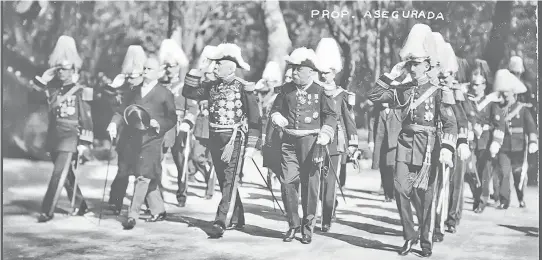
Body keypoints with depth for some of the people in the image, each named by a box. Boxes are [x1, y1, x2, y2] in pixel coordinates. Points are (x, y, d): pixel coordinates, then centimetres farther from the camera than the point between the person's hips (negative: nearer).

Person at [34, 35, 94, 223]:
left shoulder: (81, 93, -5)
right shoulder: (53, 89, 10)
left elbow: (87, 120, -6)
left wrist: (84, 143, -10)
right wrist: (49, 73, -3)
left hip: (70, 139, -6)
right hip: (53, 138, 6)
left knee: (58, 174, -11)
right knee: (66, 175, 14)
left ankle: (47, 211, -10)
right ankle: (80, 206, 28)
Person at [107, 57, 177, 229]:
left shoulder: (165, 94, 4)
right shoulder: (135, 92, 18)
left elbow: (172, 119, 1)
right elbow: (123, 110, 11)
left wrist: (158, 123, -16)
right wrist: (114, 123, -7)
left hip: (151, 140, -5)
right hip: (132, 139, 5)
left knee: (143, 177, -12)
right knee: (147, 178, 12)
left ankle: (132, 215, -11)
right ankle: (158, 210, 25)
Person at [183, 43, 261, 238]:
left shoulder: (243, 88, -8)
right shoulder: (212, 86, 10)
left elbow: (255, 118, -8)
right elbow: (188, 92, 6)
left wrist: (251, 145, -11)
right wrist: (196, 71, -3)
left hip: (234, 139, -7)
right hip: (215, 139, 7)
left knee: (230, 181, -11)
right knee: (223, 181, 13)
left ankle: (221, 221, -16)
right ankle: (236, 219, 25)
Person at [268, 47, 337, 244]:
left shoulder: (319, 91, -1)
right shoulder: (286, 89, 8)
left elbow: (331, 115, 1)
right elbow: (276, 108, 18)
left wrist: (325, 134, -13)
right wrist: (277, 117, -5)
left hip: (310, 141, -3)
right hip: (288, 141, 3)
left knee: (310, 183, 2)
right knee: (288, 182, -2)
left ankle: (308, 226, 14)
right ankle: (293, 224, 12)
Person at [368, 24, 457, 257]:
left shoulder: (437, 92, -1)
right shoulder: (402, 90, 11)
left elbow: (450, 123, -8)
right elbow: (374, 95, 6)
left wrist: (447, 148, -22)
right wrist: (392, 75, 2)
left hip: (427, 146, -3)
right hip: (405, 144, 3)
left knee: (425, 195, 3)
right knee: (401, 189, -7)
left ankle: (426, 241, 16)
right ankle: (409, 235, 9)